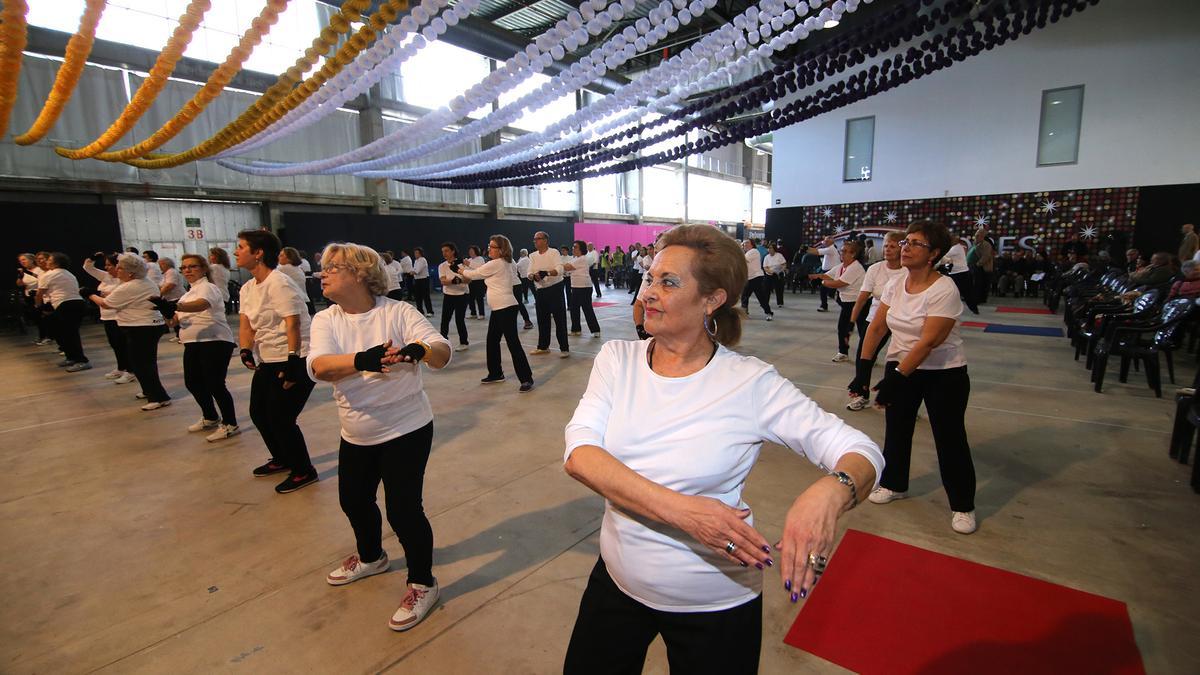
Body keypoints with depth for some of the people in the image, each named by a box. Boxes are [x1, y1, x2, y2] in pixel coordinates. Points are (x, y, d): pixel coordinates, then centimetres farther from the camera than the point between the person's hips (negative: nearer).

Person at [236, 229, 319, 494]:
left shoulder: (279, 284, -17)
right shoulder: (248, 288, 10)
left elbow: (293, 326, -23)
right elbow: (245, 325, 5)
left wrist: (292, 364, -27)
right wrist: (246, 352, -14)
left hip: (296, 362, -9)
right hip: (268, 361, 9)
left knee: (280, 418, -5)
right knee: (258, 413, 17)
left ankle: (304, 472, 14)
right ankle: (282, 459, 39)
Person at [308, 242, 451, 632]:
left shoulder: (398, 312, -14)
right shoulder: (326, 320, -3)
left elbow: (442, 353, -26)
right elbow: (319, 366, -23)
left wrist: (419, 350, -49)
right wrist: (362, 359, -43)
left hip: (406, 429, -6)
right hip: (356, 434, 6)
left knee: (402, 508, -5)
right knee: (353, 500, 22)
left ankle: (423, 584, 20)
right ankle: (370, 557, 52)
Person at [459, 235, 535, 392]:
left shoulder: (496, 264, -15)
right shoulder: (503, 262, 14)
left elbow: (476, 274, -4)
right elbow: (482, 270, 26)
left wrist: (463, 271, 13)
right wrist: (469, 264, 21)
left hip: (506, 308, -10)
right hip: (499, 308, 10)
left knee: (513, 343, -10)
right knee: (492, 340, 17)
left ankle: (527, 379, -8)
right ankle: (496, 374, 29)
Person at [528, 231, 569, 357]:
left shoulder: (554, 252, -10)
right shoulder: (533, 255, 6)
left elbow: (559, 270, -24)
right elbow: (529, 274, -2)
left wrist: (546, 273, -39)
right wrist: (533, 276, -25)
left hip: (555, 290, -6)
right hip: (540, 291, 6)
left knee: (560, 320, -3)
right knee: (542, 320, 14)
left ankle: (564, 348, 4)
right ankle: (543, 346, 27)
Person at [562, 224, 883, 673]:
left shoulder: (751, 382, -16)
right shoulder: (617, 359, -8)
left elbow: (861, 451, -16)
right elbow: (578, 455, -19)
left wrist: (830, 492, -40)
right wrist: (679, 509, -32)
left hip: (716, 607, -2)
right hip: (615, 581, 3)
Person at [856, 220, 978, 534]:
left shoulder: (944, 290, -20)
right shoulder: (895, 285, -1)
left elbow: (928, 342, -24)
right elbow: (876, 327, 0)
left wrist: (896, 379, -25)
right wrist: (863, 366, -9)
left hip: (944, 373, -5)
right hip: (900, 366, 6)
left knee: (950, 437, 3)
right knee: (896, 428, 11)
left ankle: (963, 506, 20)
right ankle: (893, 484, 32)